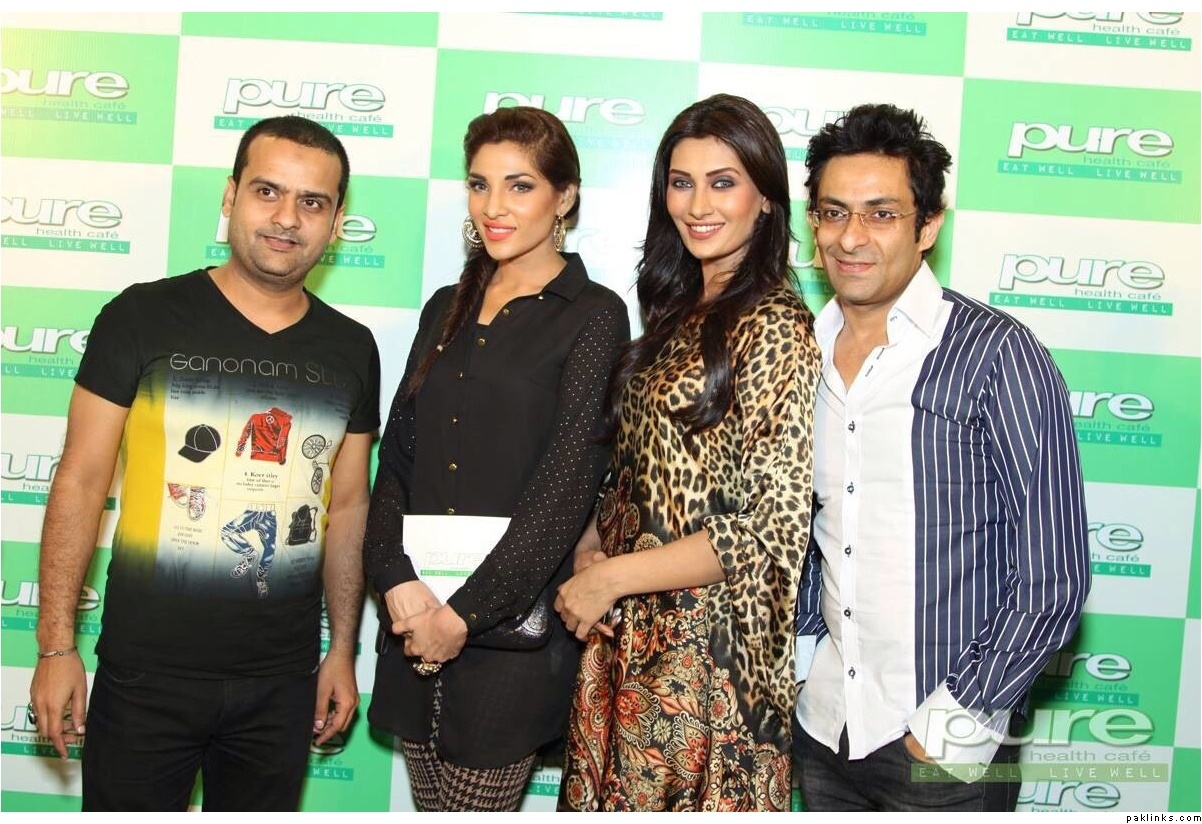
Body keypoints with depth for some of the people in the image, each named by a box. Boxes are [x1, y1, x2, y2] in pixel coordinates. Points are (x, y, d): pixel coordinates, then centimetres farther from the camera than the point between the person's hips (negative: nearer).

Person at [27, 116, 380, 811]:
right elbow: (81, 483, -5)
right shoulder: (144, 318, -7)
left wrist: (344, 652, 10)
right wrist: (56, 645, -7)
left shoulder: (351, 350, 3)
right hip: (146, 674, -2)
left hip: (283, 681, 3)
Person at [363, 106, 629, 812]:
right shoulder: (447, 310, 14)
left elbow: (565, 485, -13)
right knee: (431, 805, 14)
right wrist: (397, 579, -8)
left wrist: (465, 615, -15)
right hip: (414, 621, 5)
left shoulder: (594, 316, -5)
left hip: (513, 627, -5)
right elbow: (398, 457, 7)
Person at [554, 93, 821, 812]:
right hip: (629, 638, 7)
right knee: (616, 801, 18)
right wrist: (591, 543, -3)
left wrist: (611, 577, -15)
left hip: (706, 648, -7)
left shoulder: (775, 329, -15)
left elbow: (774, 527, -20)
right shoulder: (679, 310, 9)